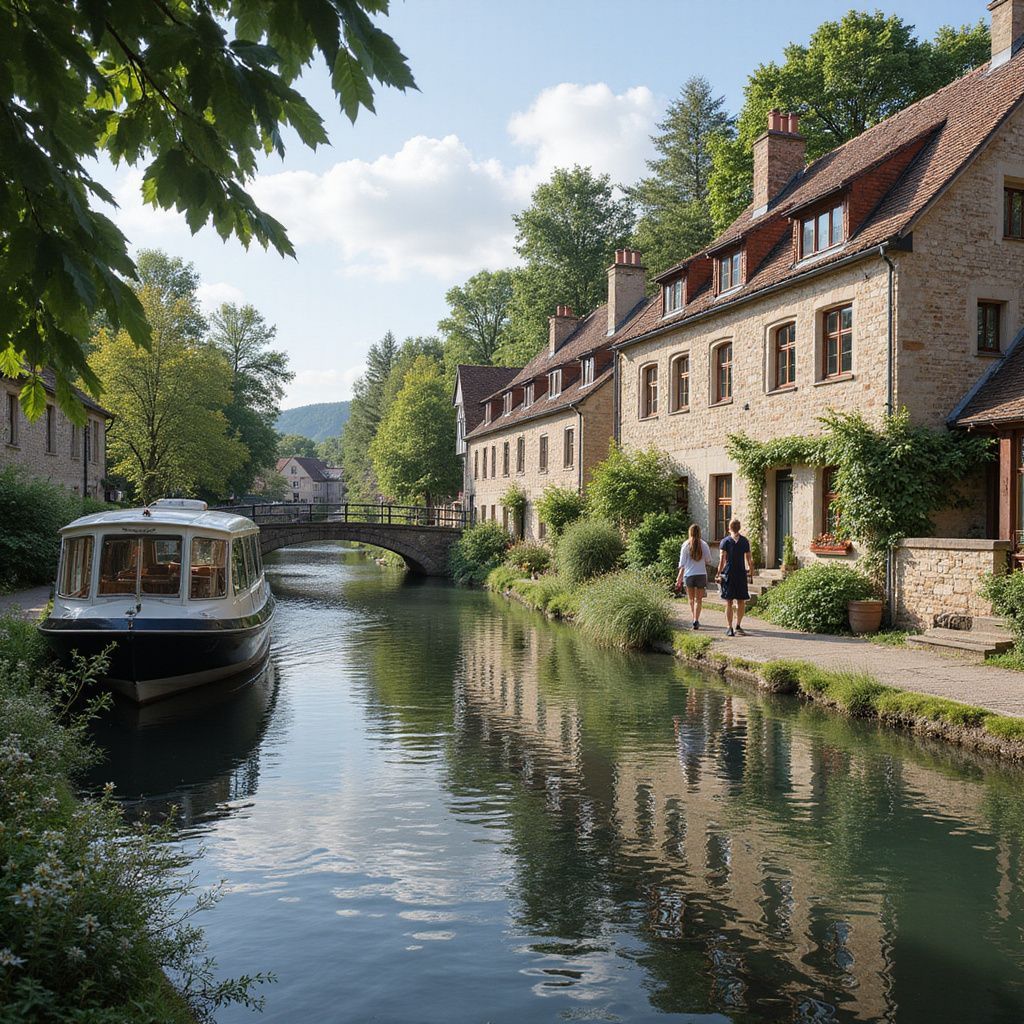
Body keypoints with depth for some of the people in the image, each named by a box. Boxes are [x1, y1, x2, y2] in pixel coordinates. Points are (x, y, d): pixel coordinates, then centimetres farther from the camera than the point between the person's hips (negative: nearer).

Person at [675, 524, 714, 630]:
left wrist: (679, 578, 1)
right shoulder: (704, 544, -3)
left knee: (691, 599, 16)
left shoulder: (686, 544, -3)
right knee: (698, 599, 3)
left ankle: (694, 619, 19)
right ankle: (696, 620, -10)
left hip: (688, 575, 0)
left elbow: (682, 563, -3)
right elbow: (709, 561, 0)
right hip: (701, 574, 0)